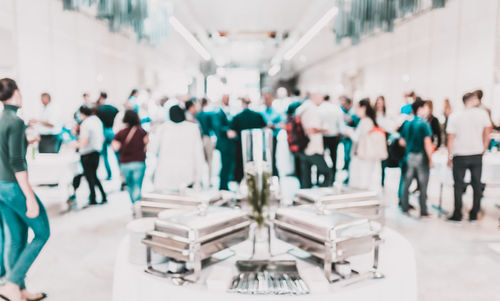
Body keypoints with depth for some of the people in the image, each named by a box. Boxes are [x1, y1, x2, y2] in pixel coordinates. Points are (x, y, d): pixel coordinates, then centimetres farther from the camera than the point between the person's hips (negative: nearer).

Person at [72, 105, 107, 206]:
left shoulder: (85, 124, -17)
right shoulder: (98, 120, 7)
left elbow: (84, 142, -20)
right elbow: (102, 138, 13)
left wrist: (77, 144, -3)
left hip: (87, 154, -7)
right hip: (97, 152, 7)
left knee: (89, 177, 5)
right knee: (94, 175, 19)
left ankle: (93, 200, 11)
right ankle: (103, 197, 16)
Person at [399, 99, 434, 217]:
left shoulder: (407, 123, 4)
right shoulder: (424, 123, -13)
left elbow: (402, 141, 8)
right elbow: (427, 143, -18)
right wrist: (430, 160, -13)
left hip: (409, 156, 5)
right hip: (421, 156, -5)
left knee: (407, 183, 13)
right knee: (423, 185, 3)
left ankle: (405, 207, 20)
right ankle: (423, 211, 9)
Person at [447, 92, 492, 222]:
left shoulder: (454, 116, -5)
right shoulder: (482, 113, -2)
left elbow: (451, 138, -5)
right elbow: (487, 133, 2)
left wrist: (450, 156, 2)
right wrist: (483, 149, 15)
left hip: (460, 156, -1)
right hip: (477, 154, 1)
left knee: (458, 185, 7)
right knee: (477, 184, 12)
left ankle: (457, 214, 10)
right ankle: (474, 214, 17)